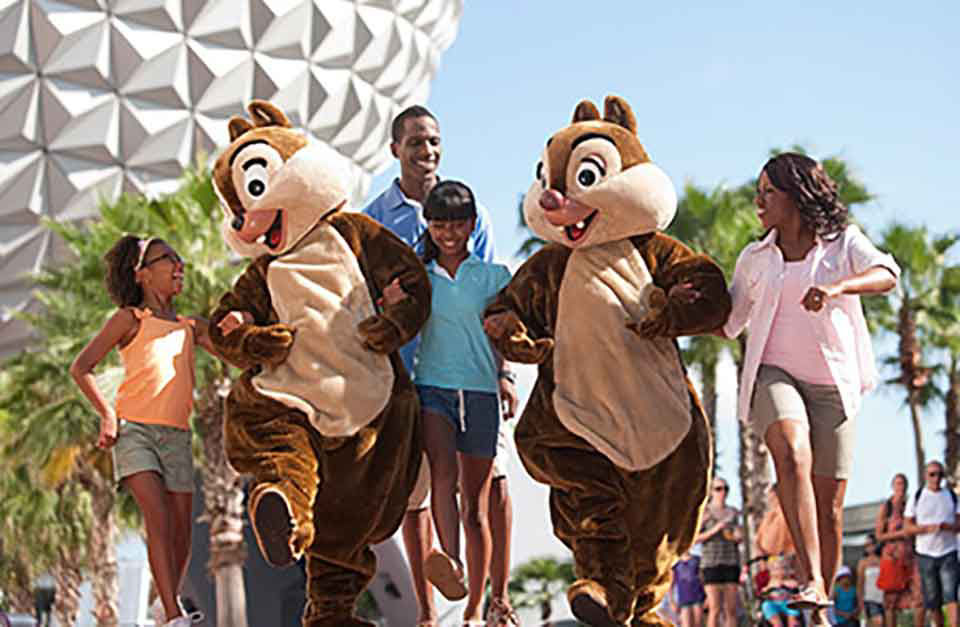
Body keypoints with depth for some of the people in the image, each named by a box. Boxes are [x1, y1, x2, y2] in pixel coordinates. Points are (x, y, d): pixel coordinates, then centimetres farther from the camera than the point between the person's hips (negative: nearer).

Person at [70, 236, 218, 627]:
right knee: (158, 518, -20)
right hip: (134, 429, -5)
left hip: (176, 435, 5)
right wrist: (107, 414, -6)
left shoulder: (191, 327, 19)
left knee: (181, 532, 1)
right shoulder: (130, 319, 6)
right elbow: (80, 368, 3)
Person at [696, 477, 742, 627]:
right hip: (711, 562, -4)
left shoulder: (732, 513, 13)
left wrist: (738, 537, -3)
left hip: (731, 562, 4)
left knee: (731, 609, 0)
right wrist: (714, 530, -17)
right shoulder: (704, 512, 1)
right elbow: (696, 538, -4)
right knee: (715, 609, -11)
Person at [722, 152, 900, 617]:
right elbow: (726, 322, 20)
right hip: (774, 374, 0)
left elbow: (886, 275, -13)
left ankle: (820, 612, 15)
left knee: (829, 508, -1)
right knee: (792, 453, -32)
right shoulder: (755, 259, 13)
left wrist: (837, 286, -32)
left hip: (832, 383, 0)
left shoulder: (844, 242, 6)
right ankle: (811, 582, -41)